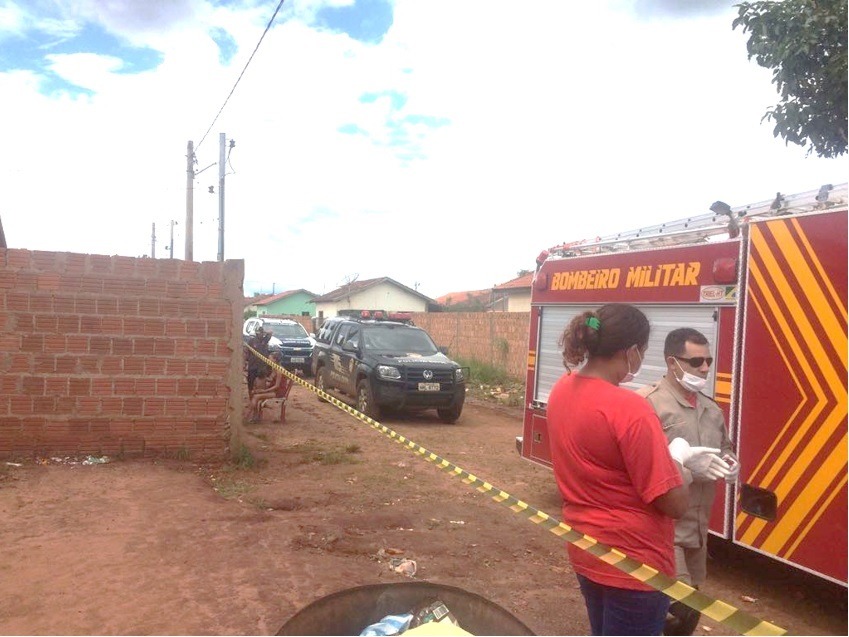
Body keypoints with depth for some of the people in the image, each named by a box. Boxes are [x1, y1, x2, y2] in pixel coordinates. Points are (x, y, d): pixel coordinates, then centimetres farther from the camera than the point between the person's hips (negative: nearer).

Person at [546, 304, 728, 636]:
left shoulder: (562, 390, -3)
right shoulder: (629, 408, -28)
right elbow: (674, 504, -23)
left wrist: (664, 455, 10)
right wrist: (677, 457, -5)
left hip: (585, 550, 8)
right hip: (633, 562, -8)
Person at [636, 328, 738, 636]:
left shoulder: (711, 408, 10)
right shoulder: (650, 403, -17)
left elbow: (725, 447, 24)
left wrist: (730, 462, 2)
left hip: (697, 526, 8)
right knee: (676, 607, -11)